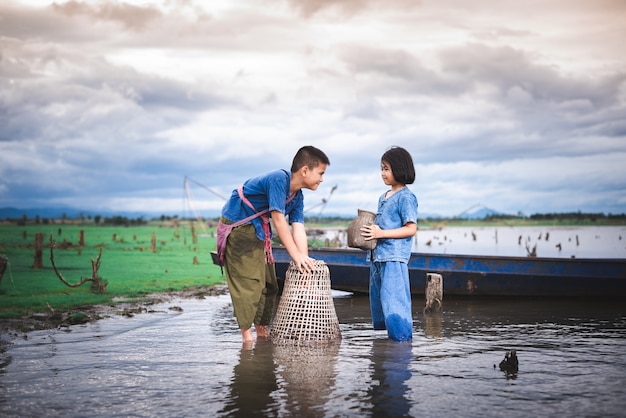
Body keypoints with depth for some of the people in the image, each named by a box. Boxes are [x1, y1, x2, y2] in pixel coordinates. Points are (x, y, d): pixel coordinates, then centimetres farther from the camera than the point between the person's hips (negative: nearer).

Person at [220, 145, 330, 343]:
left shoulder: (297, 197, 1)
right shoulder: (278, 179, -27)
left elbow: (298, 229, -6)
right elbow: (278, 219, -30)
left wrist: (304, 259, -18)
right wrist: (296, 256, -29)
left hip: (258, 229, 9)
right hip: (237, 225, -9)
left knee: (268, 282, 10)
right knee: (248, 281, -11)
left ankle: (262, 330, 22)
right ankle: (246, 334, -2)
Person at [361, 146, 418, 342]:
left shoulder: (406, 197, -10)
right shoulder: (383, 197, 17)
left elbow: (411, 229, -15)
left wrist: (381, 233, -21)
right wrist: (370, 231, 6)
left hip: (394, 258, -10)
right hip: (378, 257, 10)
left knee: (393, 300, -12)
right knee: (377, 300, 15)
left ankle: (402, 339, -5)